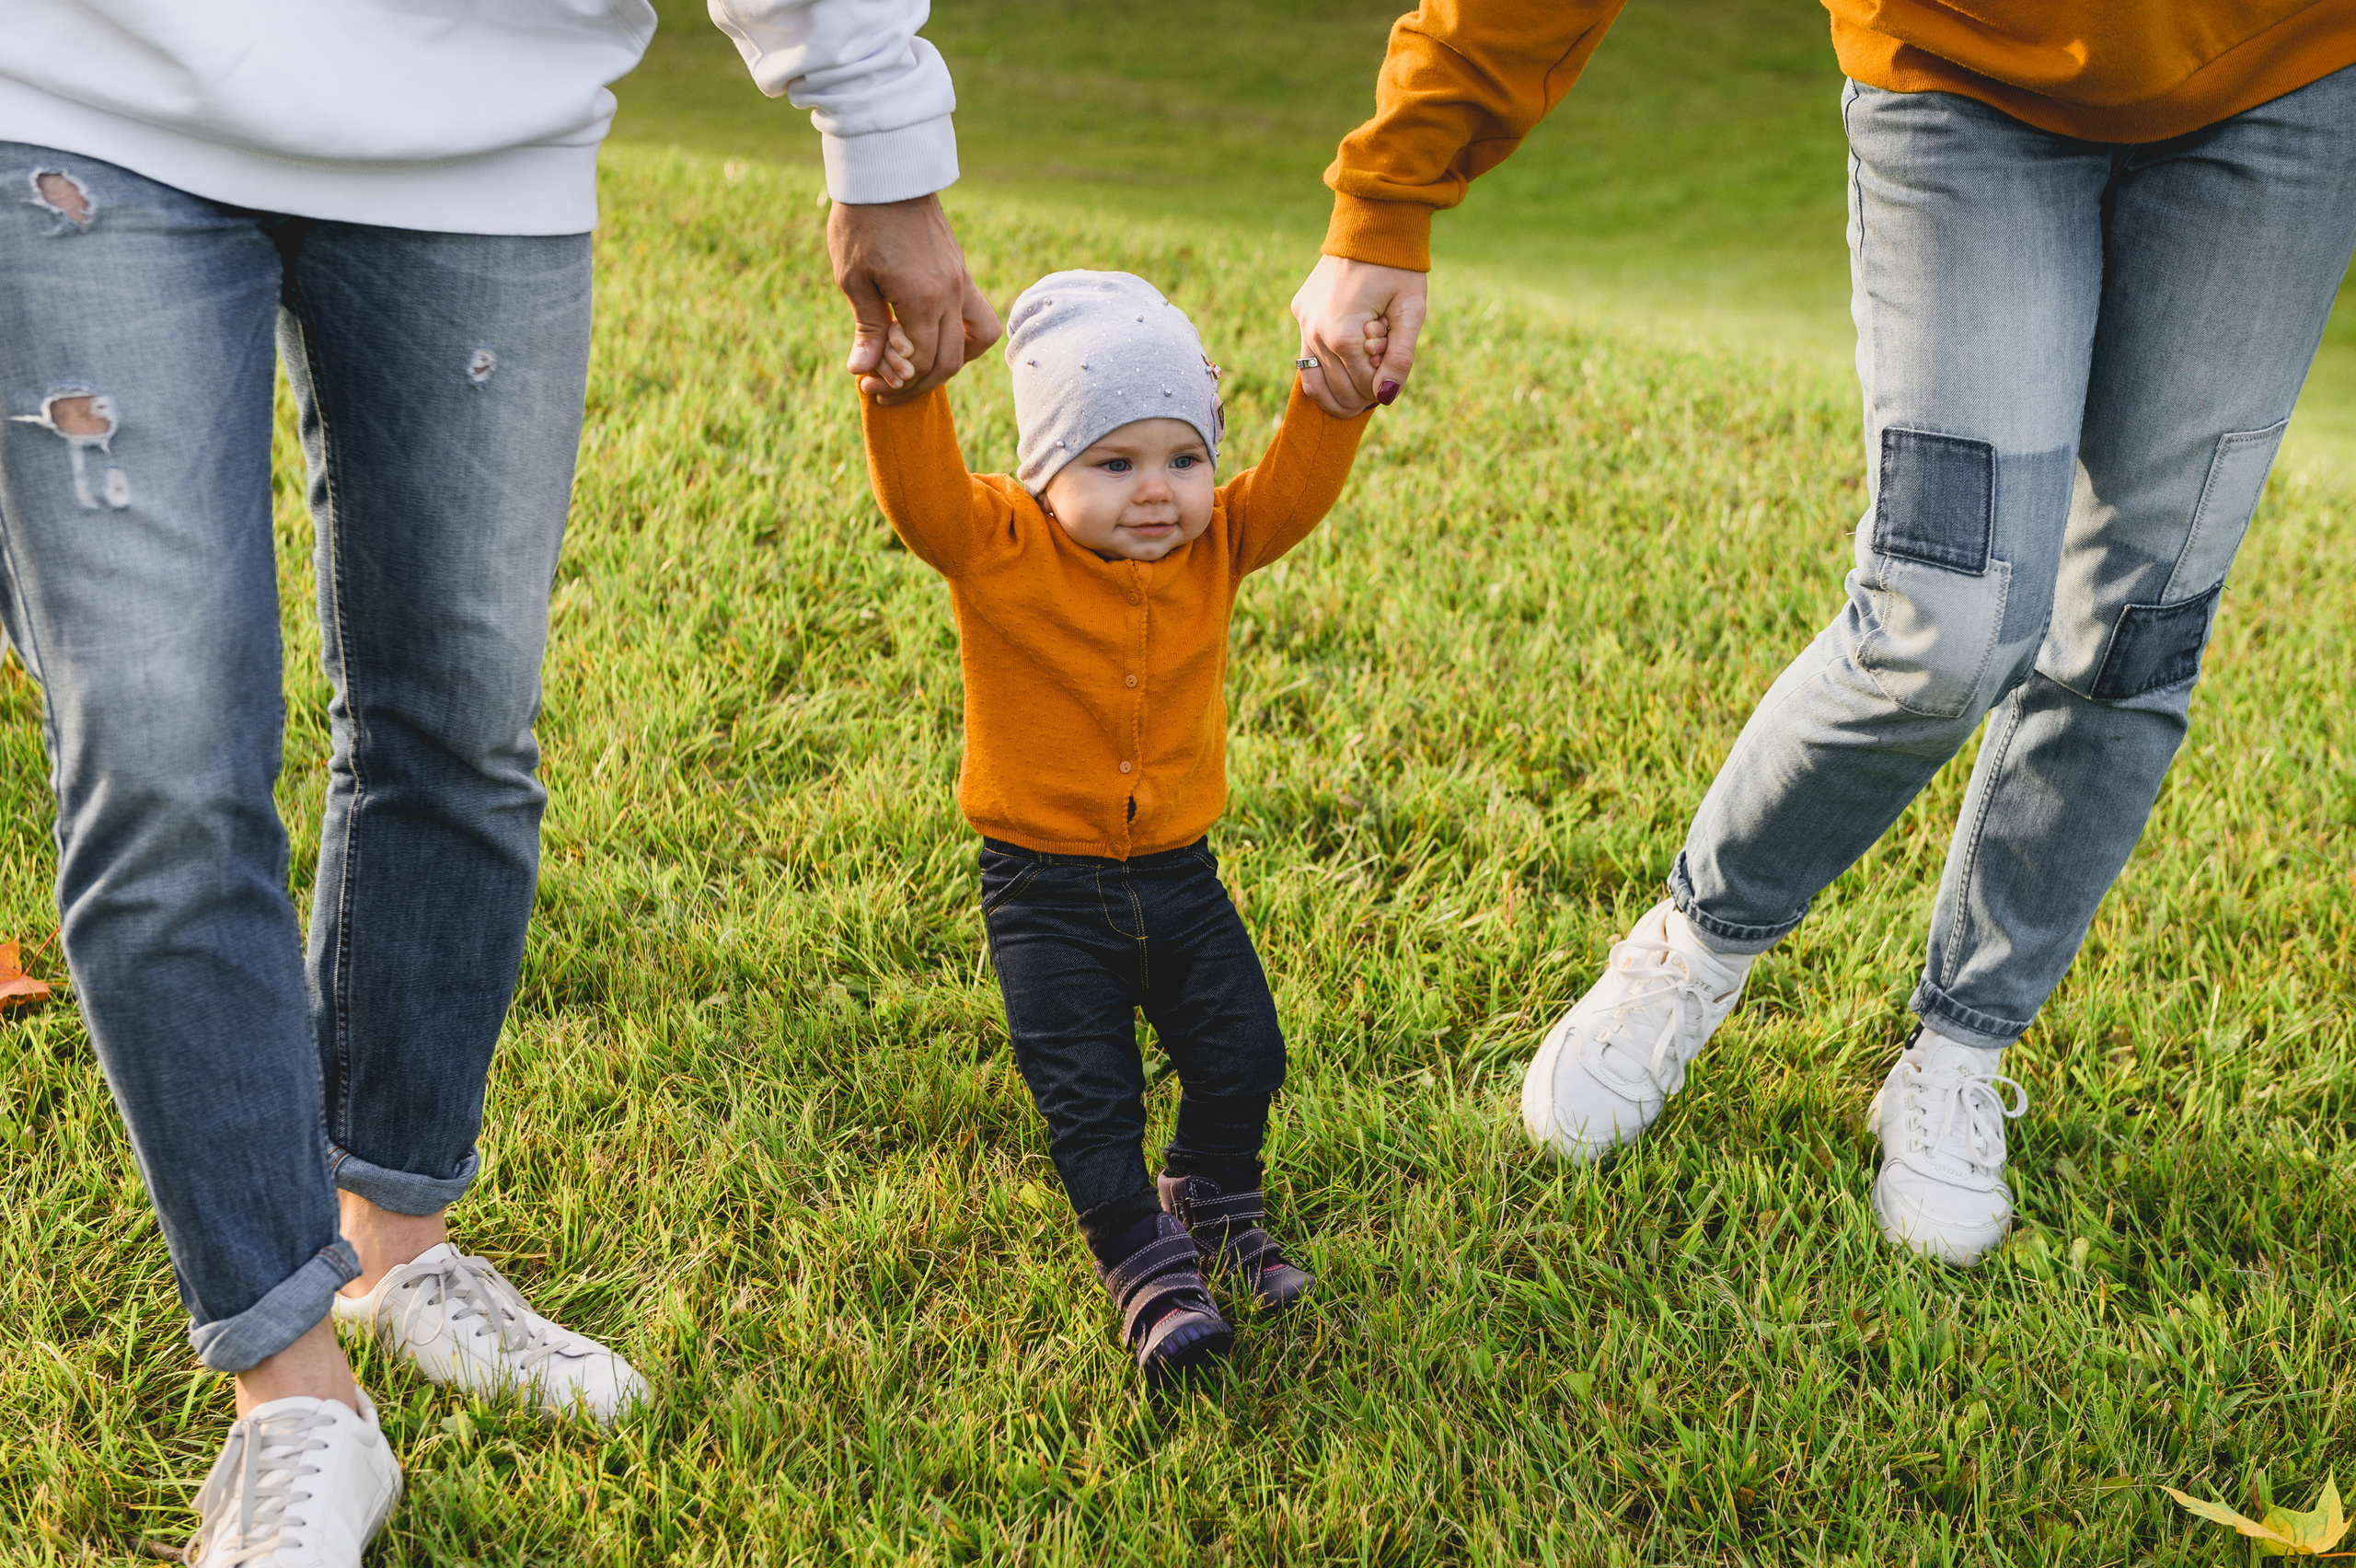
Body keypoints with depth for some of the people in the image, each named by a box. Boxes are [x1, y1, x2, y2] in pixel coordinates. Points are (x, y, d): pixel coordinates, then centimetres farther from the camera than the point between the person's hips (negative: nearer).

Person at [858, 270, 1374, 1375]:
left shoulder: (1216, 548, -3)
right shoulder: (999, 551, -15)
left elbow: (1297, 487, -14)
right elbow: (922, 496, -31)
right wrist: (903, 392, -49)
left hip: (1178, 872, 4)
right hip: (1046, 887, -4)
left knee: (1241, 1054, 7)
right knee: (1088, 1095, -5)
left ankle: (1214, 1201, 35)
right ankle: (1149, 1271, 11)